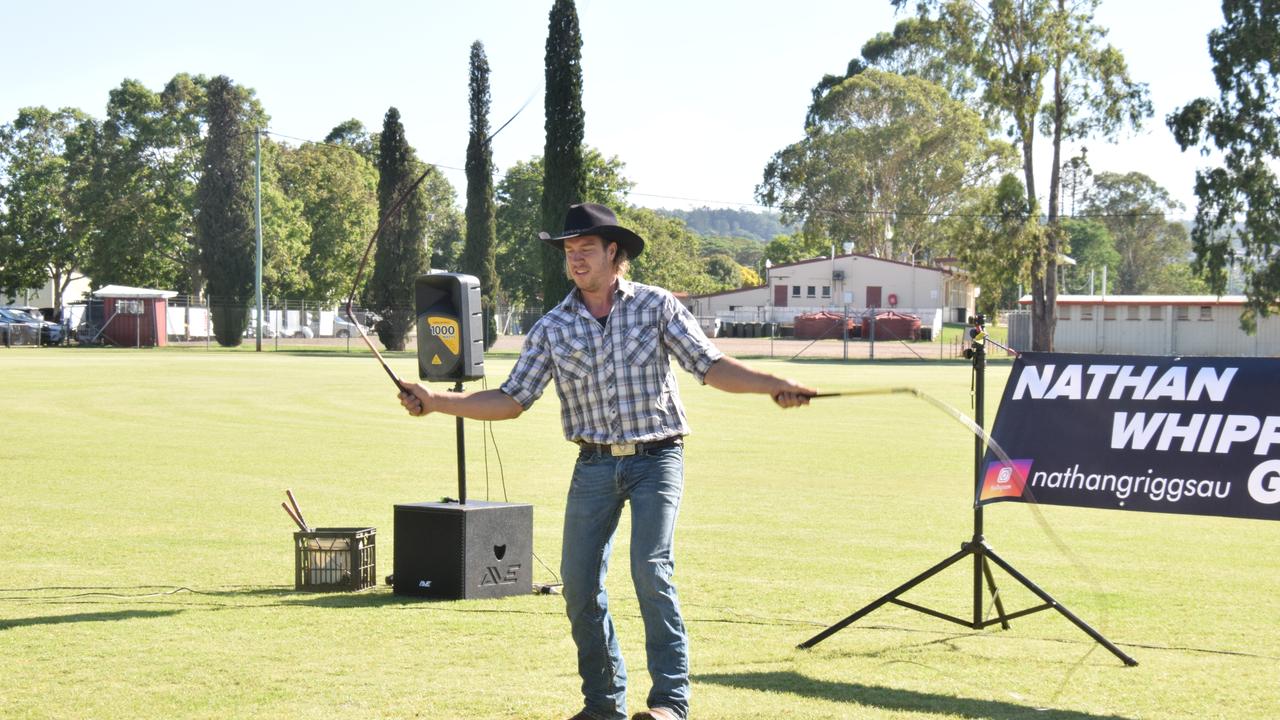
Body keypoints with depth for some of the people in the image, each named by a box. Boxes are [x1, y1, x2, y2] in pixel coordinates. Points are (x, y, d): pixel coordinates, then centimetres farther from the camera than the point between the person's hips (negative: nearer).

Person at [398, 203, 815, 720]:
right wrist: (435, 402, -4)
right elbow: (512, 400, 5)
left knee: (652, 572, -16)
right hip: (594, 465, 3)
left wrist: (772, 385, -20)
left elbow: (710, 365, -4)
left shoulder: (657, 306, 0)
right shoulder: (553, 328, 6)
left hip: (657, 460, -3)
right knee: (579, 583, 0)